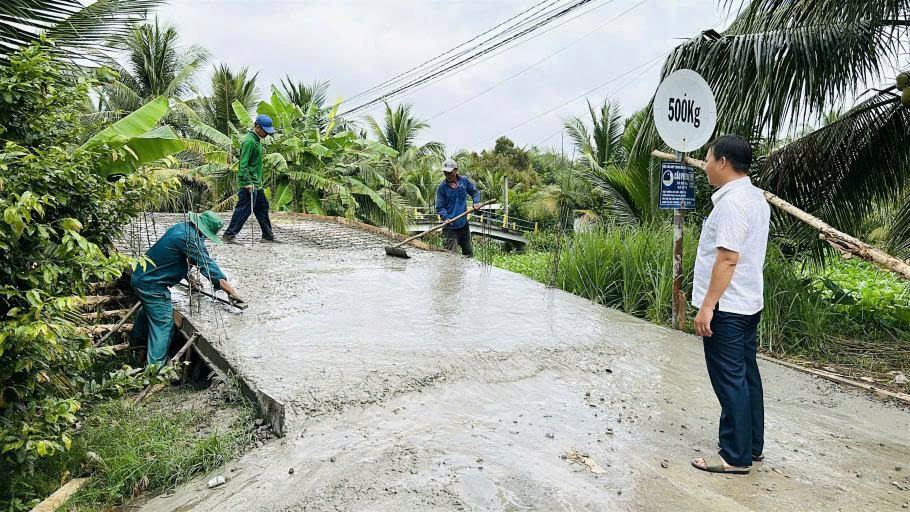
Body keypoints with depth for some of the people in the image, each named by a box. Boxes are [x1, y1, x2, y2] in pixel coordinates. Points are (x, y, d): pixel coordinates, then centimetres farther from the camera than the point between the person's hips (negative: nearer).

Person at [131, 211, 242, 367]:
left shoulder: (179, 228, 4)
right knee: (163, 324, -6)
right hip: (152, 285, -10)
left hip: (139, 276, 10)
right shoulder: (191, 238, -26)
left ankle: (138, 339, 58)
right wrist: (231, 291, -23)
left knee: (149, 309, 33)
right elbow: (208, 265, -26)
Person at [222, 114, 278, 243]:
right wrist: (248, 183, -26)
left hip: (256, 183, 10)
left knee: (263, 207, 13)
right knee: (244, 210, -7)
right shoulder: (249, 141, -17)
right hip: (248, 184, -10)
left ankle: (268, 235, 21)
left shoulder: (257, 140, 14)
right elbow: (243, 164, -22)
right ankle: (229, 235, 1)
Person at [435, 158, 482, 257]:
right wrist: (446, 218, -25)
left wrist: (476, 202, -1)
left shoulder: (464, 181, 2)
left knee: (469, 253, 16)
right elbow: (440, 207, -8)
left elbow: (475, 192, 17)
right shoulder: (442, 188, -9)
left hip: (464, 224, 5)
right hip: (450, 227, -4)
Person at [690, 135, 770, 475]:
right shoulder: (756, 198, 13)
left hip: (726, 309, -10)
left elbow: (728, 259, -24)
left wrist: (707, 306, -22)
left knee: (730, 381, -2)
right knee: (746, 376, 16)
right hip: (748, 304, 10)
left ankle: (736, 456, 7)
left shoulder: (732, 202, -19)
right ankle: (752, 445, 28)